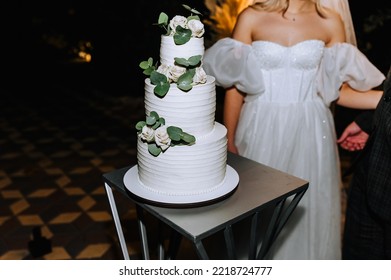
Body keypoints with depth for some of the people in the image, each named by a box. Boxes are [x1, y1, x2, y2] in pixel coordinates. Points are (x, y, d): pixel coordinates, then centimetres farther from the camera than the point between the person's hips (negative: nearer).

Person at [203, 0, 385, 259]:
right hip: (261, 132, -1)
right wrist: (230, 142, -1)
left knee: (308, 208, 12)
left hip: (309, 133, 2)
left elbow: (339, 90, 2)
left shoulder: (330, 23, 0)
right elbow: (235, 87, -2)